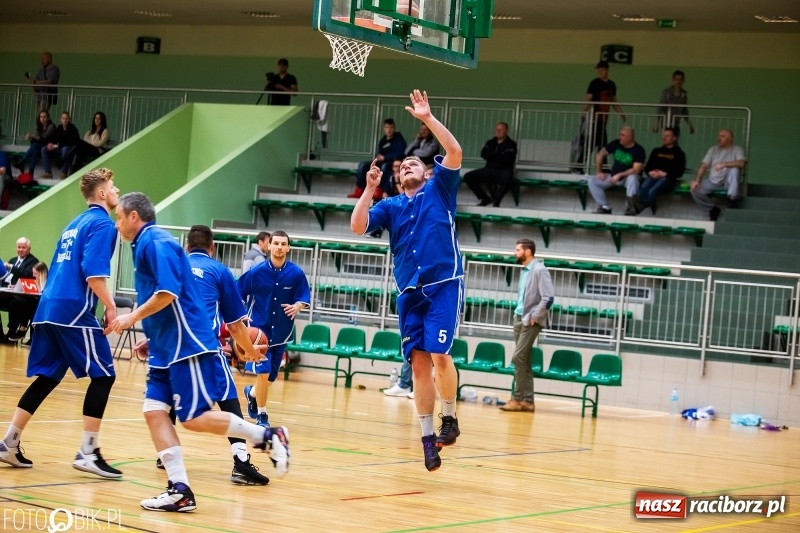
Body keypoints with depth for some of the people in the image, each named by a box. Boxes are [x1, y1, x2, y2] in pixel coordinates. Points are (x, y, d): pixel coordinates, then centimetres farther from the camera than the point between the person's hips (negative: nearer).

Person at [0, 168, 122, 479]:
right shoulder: (102, 223, -7)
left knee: (46, 378, 14)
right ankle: (88, 453, -7)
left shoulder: (75, 224, 21)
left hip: (49, 308, 9)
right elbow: (94, 273, -18)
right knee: (103, 376, -4)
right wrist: (110, 306, -13)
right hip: (75, 311, -9)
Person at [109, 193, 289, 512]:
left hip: (187, 345, -10)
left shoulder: (156, 242, -12)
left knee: (195, 418, -9)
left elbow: (168, 293, -23)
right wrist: (152, 340, 23)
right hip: (166, 348, 10)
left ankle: (269, 438, 4)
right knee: (154, 410, -1)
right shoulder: (145, 246, 18)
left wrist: (133, 318, -14)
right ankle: (180, 490, -4)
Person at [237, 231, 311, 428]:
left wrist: (297, 307, -24)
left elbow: (304, 298, -3)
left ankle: (252, 393, 48)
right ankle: (262, 416, 0)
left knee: (272, 375, 14)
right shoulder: (256, 272, -10)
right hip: (259, 329, -3)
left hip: (281, 332, 3)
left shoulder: (297, 274, -8)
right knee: (263, 371, -15)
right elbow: (237, 295, -2)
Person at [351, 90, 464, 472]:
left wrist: (427, 118, -9)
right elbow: (358, 227, 3)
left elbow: (455, 152, -6)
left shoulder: (439, 190, 9)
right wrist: (369, 188, -3)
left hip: (443, 284, -4)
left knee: (438, 354, -17)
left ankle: (450, 418, 0)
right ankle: (427, 435, 6)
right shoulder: (391, 206, 17)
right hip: (409, 292, 4)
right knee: (419, 363, 0)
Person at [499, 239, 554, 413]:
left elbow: (549, 297, -18)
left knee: (518, 358, -12)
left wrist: (534, 317, -16)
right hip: (519, 319, 9)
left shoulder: (539, 270, -12)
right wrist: (518, 314, 11)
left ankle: (518, 399, -8)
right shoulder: (524, 271, 13)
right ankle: (527, 401, 10)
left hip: (531, 321, -9)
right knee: (524, 361, 8)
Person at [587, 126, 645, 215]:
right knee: (592, 181, -14)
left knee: (632, 178, -40)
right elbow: (600, 155, 8)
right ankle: (605, 207, -17)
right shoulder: (616, 144, -2)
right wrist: (599, 172, -1)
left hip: (628, 177, -5)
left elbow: (636, 170, -23)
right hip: (613, 176, 5)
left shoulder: (638, 150, -14)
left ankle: (630, 206, -39)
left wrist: (619, 175, -29)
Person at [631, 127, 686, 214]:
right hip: (653, 177, 3)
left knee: (652, 191, -36)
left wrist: (665, 174, -11)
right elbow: (647, 167, 22)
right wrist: (650, 172, -2)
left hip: (667, 179, -3)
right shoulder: (656, 151, 27)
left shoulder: (679, 153, 13)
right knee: (643, 189, -34)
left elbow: (679, 172, 2)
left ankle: (639, 208, -41)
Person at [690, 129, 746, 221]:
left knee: (734, 169, -34)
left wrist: (723, 164, -28)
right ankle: (713, 209, 0)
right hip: (713, 181, 4)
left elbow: (741, 163, -22)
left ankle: (732, 199, -31)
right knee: (695, 190, -19)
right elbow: (704, 166, 5)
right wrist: (697, 180, -10)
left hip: (727, 182, -4)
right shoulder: (713, 149, 11)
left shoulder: (737, 150, -2)